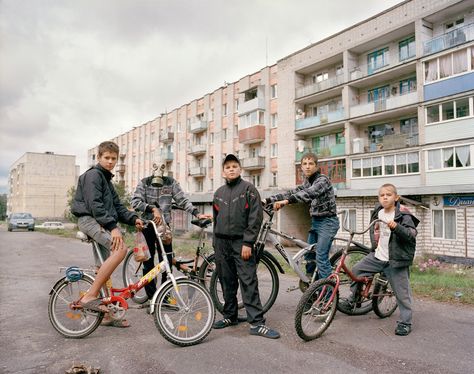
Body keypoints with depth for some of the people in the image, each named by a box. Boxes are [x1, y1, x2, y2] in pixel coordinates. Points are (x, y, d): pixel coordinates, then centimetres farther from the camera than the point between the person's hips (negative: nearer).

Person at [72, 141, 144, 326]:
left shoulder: (106, 179, 23)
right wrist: (112, 226, -26)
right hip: (89, 219, -9)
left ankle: (107, 314, 17)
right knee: (120, 248, -30)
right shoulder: (93, 175, -6)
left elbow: (117, 206, 17)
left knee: (104, 269, 9)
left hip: (101, 223, 9)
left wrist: (133, 218, 0)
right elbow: (95, 205, -19)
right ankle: (90, 296, -25)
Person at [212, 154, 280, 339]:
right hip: (221, 242, 5)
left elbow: (256, 217, -9)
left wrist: (248, 243, -15)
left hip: (241, 242, -5)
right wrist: (215, 242, 15)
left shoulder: (248, 189, -2)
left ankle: (257, 322, -4)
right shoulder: (218, 193, 15)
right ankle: (230, 316, 25)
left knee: (248, 282, -8)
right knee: (227, 282, 12)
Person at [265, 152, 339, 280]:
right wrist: (268, 200, -6)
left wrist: (286, 201, -48)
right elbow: (292, 192, 5)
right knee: (309, 254, 13)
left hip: (327, 221, -9)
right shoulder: (307, 182, 11)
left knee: (321, 257, -11)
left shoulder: (322, 179, -15)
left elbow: (310, 193, -34)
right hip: (315, 221, 9)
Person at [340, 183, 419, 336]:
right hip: (377, 257, 6)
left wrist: (396, 227, -38)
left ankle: (405, 322, 16)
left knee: (402, 293, 0)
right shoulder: (378, 213, 9)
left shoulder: (403, 215, -12)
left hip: (395, 261, -6)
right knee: (355, 270, 5)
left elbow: (412, 234, -23)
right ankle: (352, 299, 24)